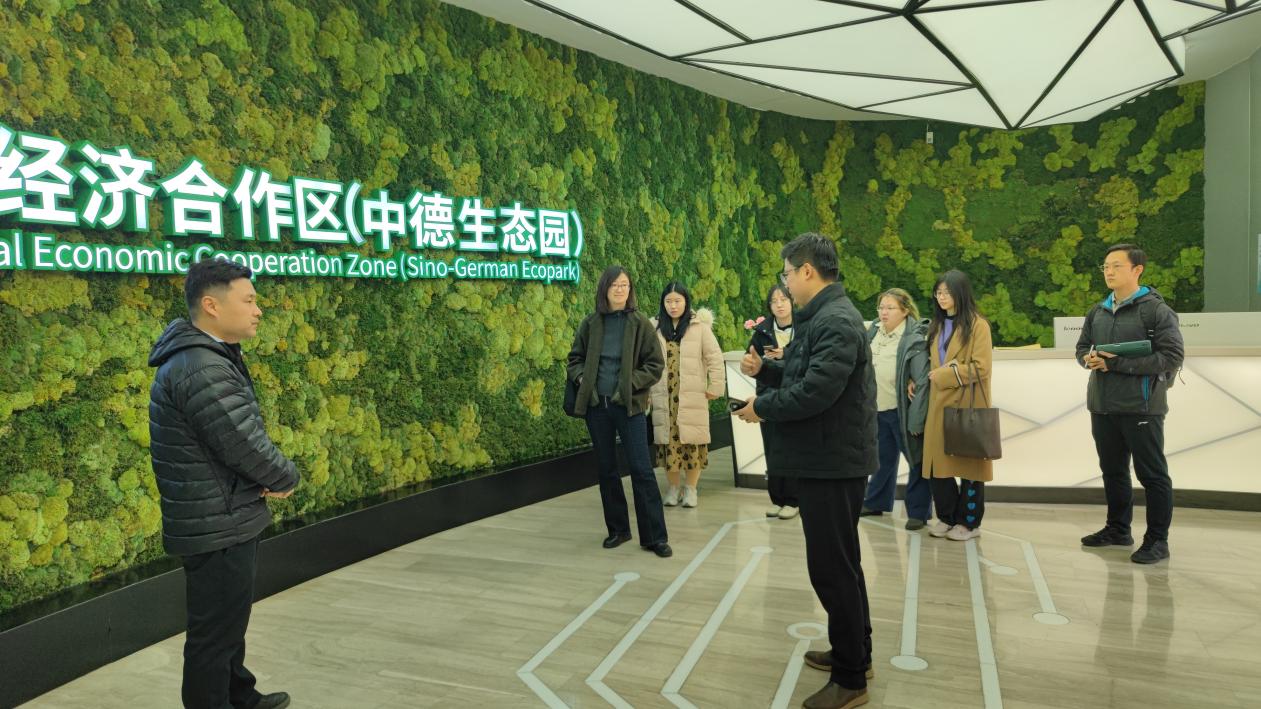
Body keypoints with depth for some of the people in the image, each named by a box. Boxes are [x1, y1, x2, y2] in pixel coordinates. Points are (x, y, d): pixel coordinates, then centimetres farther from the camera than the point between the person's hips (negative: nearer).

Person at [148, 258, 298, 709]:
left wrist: (266, 478, -4)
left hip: (225, 521, 11)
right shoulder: (201, 370, -25)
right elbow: (246, 446, -26)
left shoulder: (210, 356, 9)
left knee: (228, 623, 26)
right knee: (215, 633, 4)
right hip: (218, 529, -11)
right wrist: (288, 478, -7)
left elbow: (244, 435, 13)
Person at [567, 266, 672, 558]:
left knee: (642, 469, -4)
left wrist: (631, 383, -14)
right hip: (596, 405, 3)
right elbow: (575, 357, 14)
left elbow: (656, 364, -3)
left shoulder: (640, 322, -4)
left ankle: (655, 536, 5)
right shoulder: (591, 324, 3)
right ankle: (618, 528, 26)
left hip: (629, 405, -3)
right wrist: (581, 378, -3)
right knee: (606, 469, 11)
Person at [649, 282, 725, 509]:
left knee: (692, 441, 1)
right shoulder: (655, 327, 6)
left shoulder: (699, 326, -1)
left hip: (692, 396, -2)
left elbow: (714, 358, -1)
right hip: (665, 397, 2)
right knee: (669, 441, 5)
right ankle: (673, 487, 18)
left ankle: (691, 488, 15)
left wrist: (716, 387, -5)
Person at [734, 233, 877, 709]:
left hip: (834, 462, -11)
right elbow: (800, 376, 18)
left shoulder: (836, 322, -20)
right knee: (840, 562, 20)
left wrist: (761, 407, -15)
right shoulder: (820, 317, 14)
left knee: (830, 567, -2)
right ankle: (854, 653, 36)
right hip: (825, 458, 11)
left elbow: (813, 392, -29)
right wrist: (763, 369, 2)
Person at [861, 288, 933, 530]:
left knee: (916, 460, 4)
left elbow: (923, 379, -20)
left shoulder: (915, 338, -18)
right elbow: (862, 365, 14)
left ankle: (918, 511, 14)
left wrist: (916, 418, -23)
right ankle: (876, 502, 33)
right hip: (878, 409, 7)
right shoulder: (874, 331, 4)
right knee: (884, 459, 20)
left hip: (902, 410, -7)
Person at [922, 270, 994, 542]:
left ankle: (969, 522, 15)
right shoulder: (936, 325, 14)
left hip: (967, 405, -6)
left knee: (968, 462, 3)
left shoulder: (977, 325, -6)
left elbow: (981, 367, -13)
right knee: (938, 462, 4)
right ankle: (947, 517, 18)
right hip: (939, 403, 6)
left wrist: (944, 374, -12)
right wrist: (927, 377, 5)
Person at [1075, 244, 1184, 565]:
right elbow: (1082, 347, 19)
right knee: (1112, 470, 16)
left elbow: (1172, 357, -14)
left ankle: (1157, 539, 12)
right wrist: (1089, 358, -6)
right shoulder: (1097, 312, 13)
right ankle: (1118, 528, 29)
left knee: (1152, 475, 2)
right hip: (1102, 406, 7)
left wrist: (1119, 363, -20)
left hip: (1141, 407, -6)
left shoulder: (1157, 310, -8)